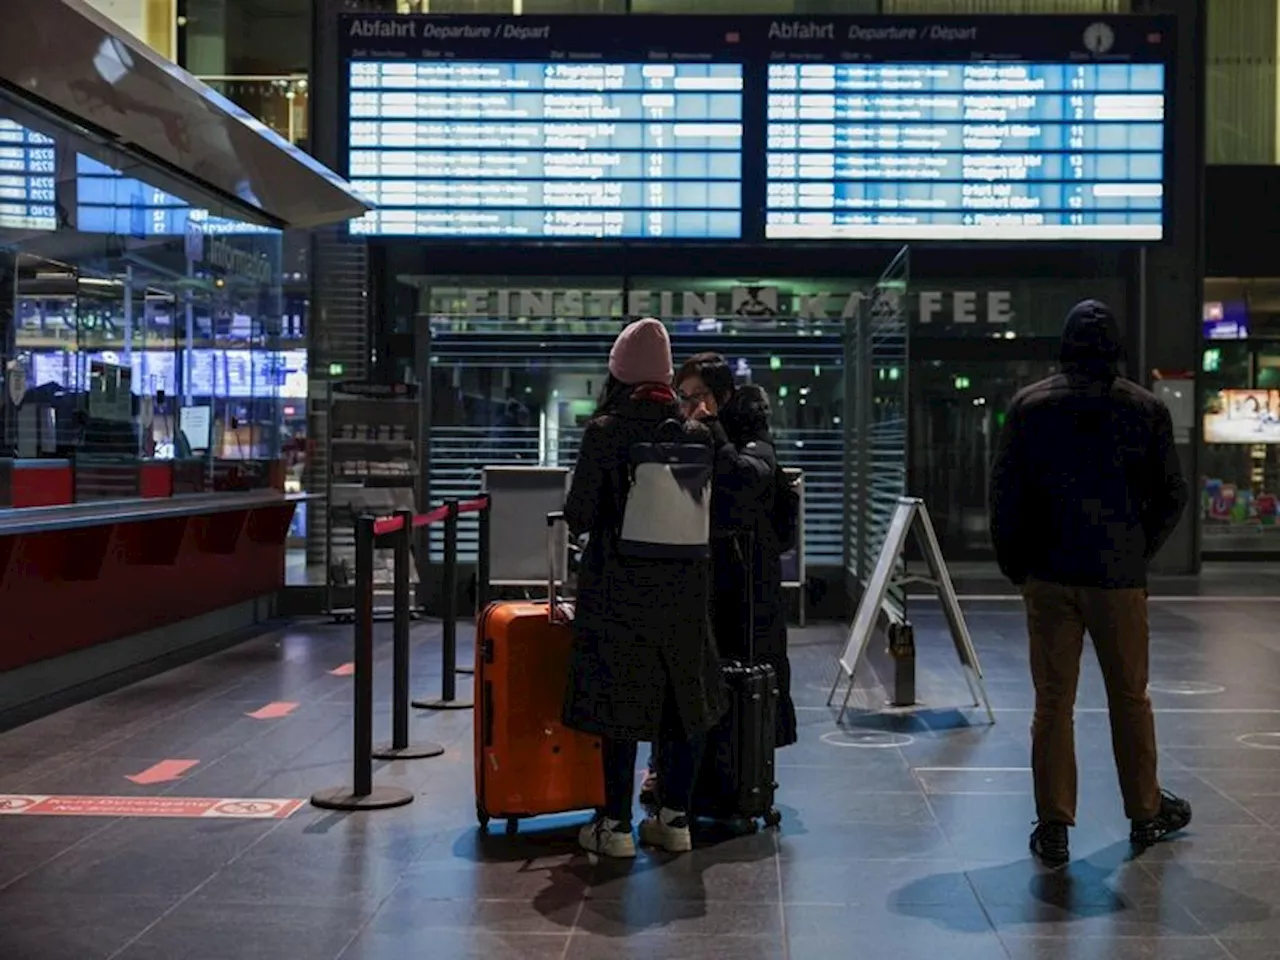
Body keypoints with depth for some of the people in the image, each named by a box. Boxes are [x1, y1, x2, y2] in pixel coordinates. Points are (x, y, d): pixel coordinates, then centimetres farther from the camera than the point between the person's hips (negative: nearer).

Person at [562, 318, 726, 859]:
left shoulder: (605, 432, -11)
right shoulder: (698, 435, 0)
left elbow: (578, 515, -9)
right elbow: (708, 514, 5)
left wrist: (578, 521, 12)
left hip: (619, 586, -4)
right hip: (685, 587, 4)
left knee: (618, 698, 4)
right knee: (684, 696, 14)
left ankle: (616, 824, 9)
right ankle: (676, 819, 20)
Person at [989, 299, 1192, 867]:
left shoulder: (1029, 406, -2)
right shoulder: (1145, 409, -1)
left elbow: (1005, 494, -2)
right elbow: (1171, 495, 1)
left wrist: (1014, 564, 9)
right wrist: (1140, 553, 14)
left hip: (1048, 575, 0)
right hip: (1119, 579, 0)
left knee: (1052, 702, 5)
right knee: (1129, 698, 14)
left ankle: (1053, 826, 6)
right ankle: (1145, 813, 27)